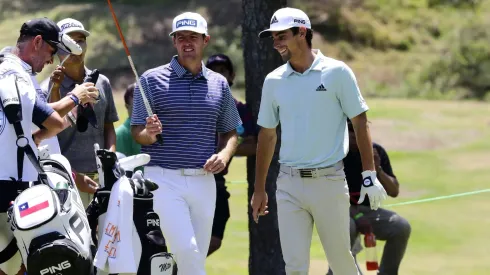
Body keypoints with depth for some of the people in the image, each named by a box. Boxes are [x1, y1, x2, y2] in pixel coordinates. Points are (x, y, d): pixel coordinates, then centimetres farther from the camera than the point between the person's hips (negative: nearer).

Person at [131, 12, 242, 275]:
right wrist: (149, 134, -24)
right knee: (186, 251, -20)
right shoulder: (152, 79, 0)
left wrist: (224, 154, -4)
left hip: (204, 181, 4)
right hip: (164, 179, -4)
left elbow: (230, 132, 18)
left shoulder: (219, 84, 12)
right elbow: (137, 133, -1)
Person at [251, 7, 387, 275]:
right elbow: (267, 135, 15)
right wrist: (259, 189, 16)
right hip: (289, 184, 3)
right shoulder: (273, 81, 7)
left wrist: (370, 175, -6)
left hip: (329, 181, -3)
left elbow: (360, 123, -1)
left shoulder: (337, 72, -3)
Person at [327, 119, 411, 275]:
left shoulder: (376, 151, 3)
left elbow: (394, 192, 4)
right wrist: (356, 216, -24)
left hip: (368, 210, 4)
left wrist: (378, 170, -15)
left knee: (402, 227, -21)